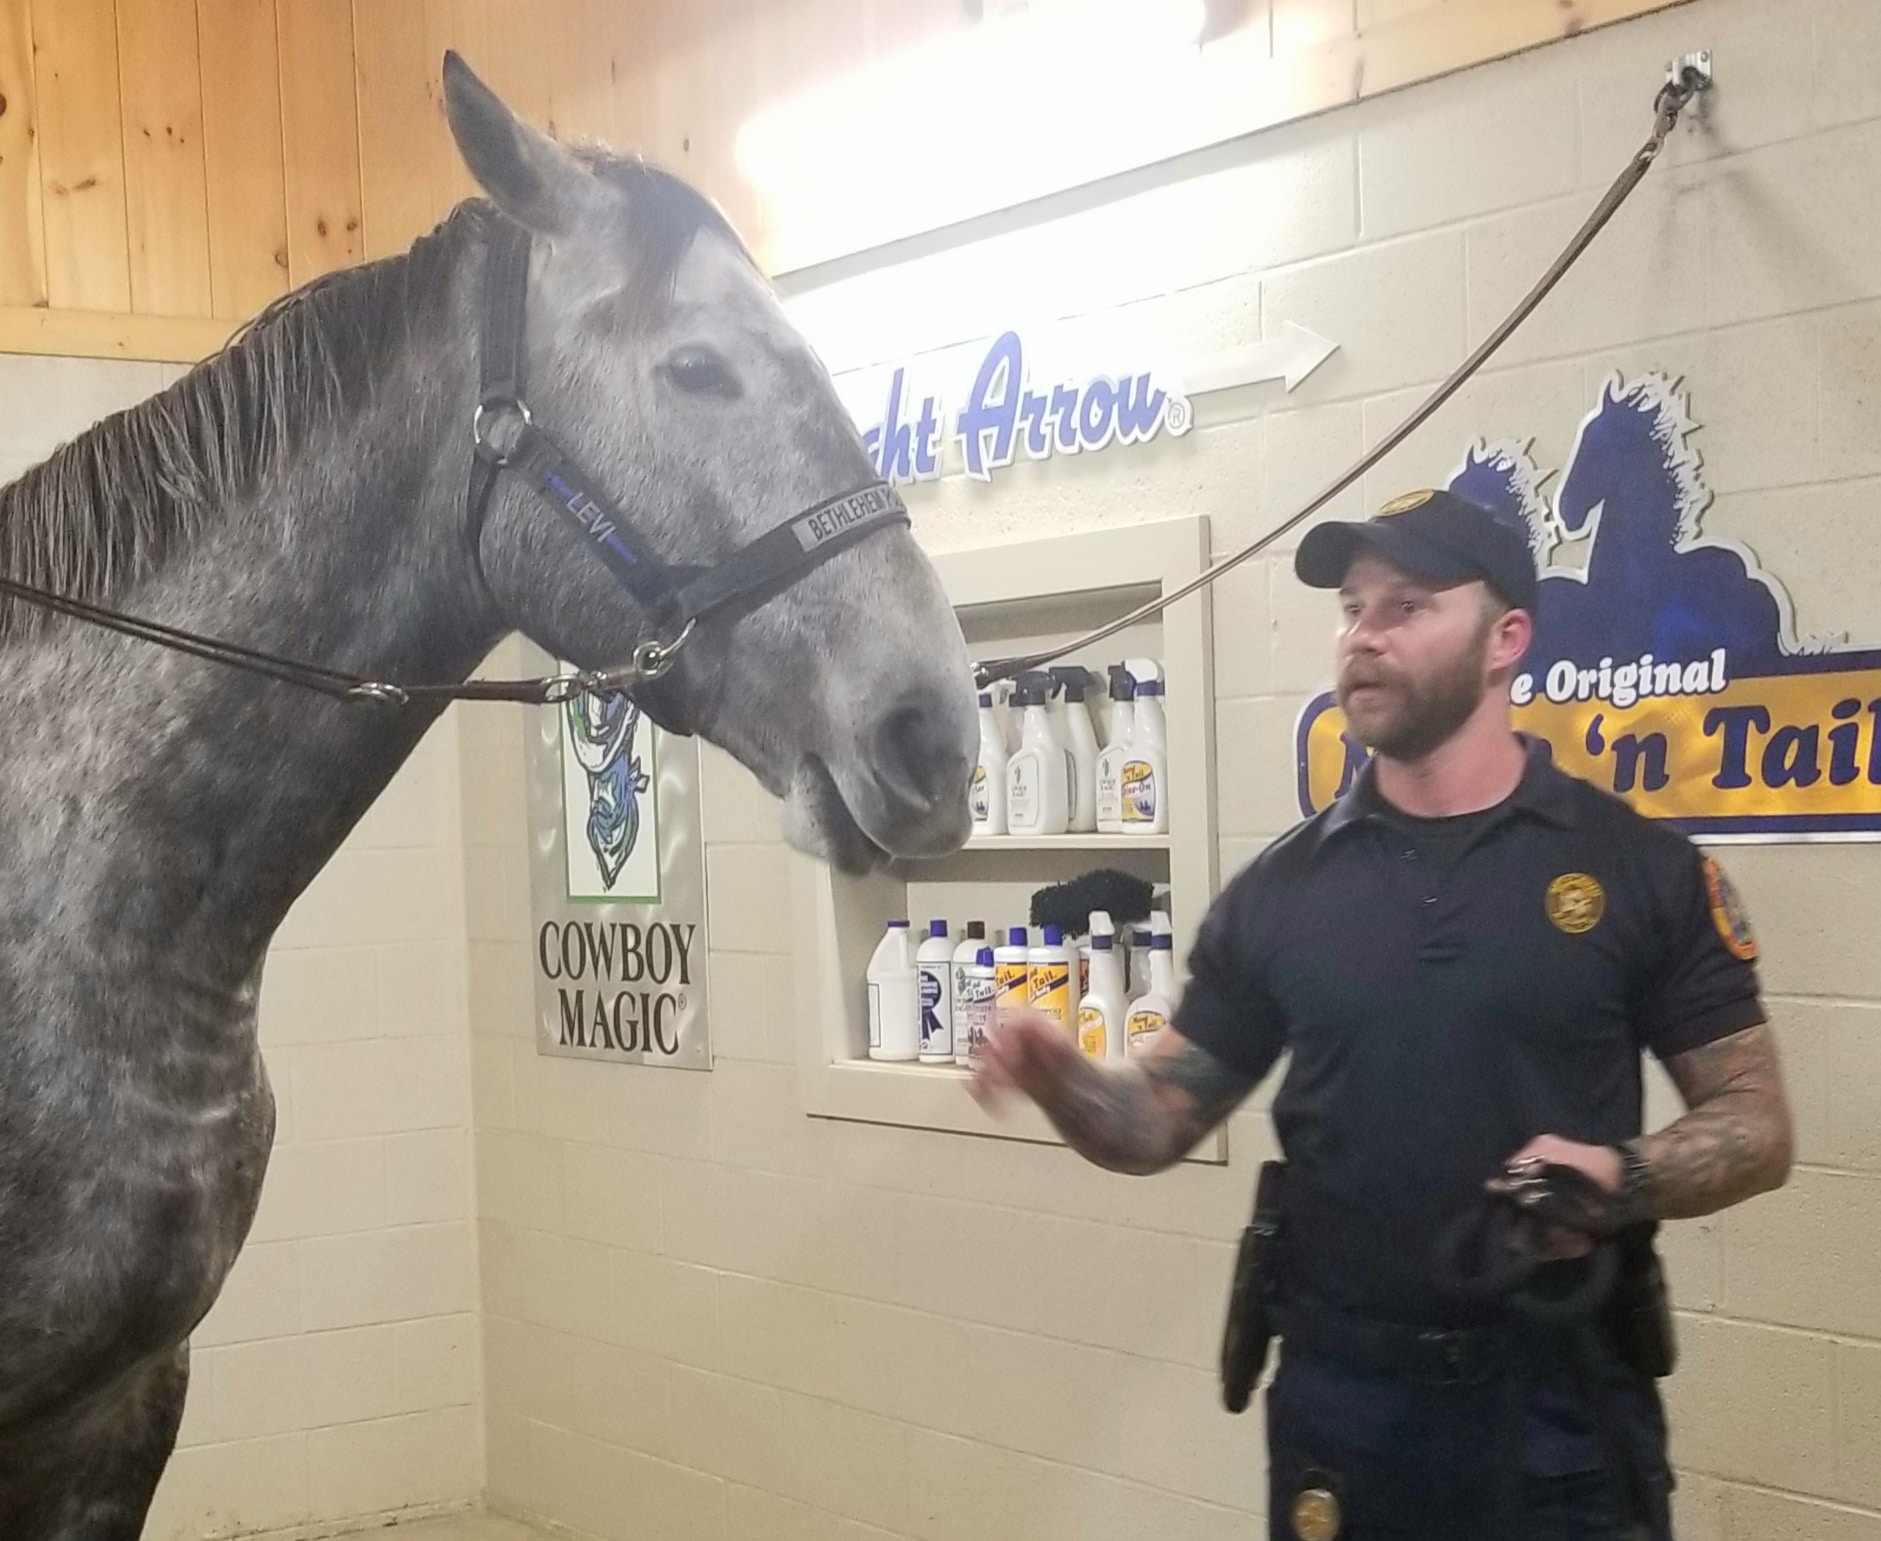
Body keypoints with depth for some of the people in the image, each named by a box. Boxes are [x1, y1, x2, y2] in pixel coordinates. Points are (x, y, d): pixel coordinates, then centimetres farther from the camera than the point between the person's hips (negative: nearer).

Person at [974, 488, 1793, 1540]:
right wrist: (1064, 1081, -15)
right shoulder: (1282, 888, 4)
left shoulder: (1644, 869, -3)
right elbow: (1164, 1116, 6)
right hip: (1340, 1399, 2)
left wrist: (1624, 1177, -20)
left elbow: (1757, 1123, -1)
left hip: (1564, 1402, -2)